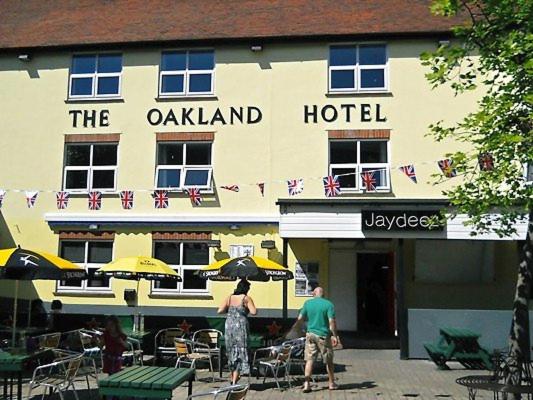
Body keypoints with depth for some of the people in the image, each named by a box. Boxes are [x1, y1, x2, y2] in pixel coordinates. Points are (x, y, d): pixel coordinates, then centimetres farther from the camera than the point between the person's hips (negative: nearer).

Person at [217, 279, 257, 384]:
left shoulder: (229, 298, 7)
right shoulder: (246, 298, -3)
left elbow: (220, 311, -1)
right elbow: (254, 312, -13)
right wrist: (247, 309, 8)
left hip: (229, 325, 4)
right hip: (241, 326, -4)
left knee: (231, 351, 17)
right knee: (240, 351, 1)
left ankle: (232, 376, 27)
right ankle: (234, 380, -5)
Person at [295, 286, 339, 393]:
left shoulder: (307, 303, 2)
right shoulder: (328, 304, -6)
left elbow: (300, 319, 1)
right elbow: (331, 321, -13)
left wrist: (294, 328, 18)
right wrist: (335, 336, -8)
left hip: (310, 334, 2)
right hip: (323, 336, -2)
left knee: (309, 360, 5)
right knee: (328, 361, 12)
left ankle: (307, 384, -1)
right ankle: (332, 383, 23)